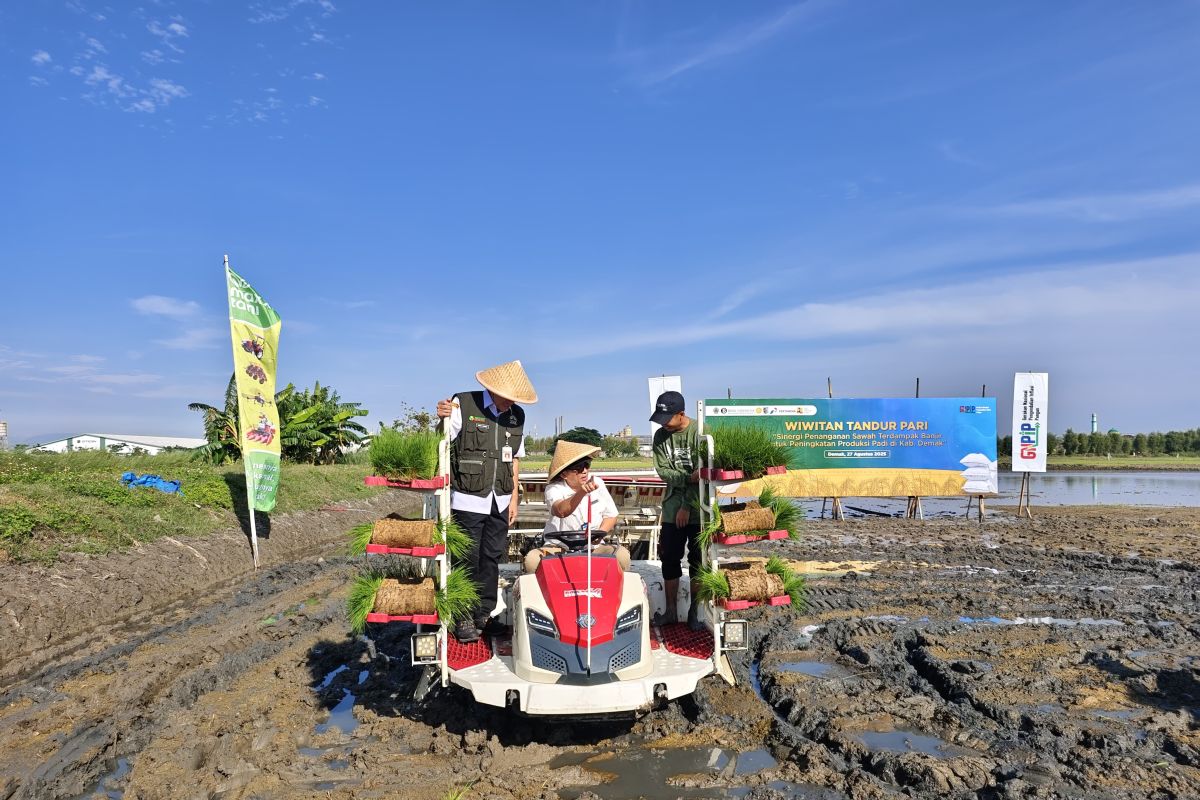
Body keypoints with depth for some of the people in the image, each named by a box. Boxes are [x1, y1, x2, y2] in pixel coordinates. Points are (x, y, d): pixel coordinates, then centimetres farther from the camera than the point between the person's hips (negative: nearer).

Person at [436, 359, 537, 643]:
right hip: (468, 500, -5)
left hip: (499, 502, 5)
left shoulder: (517, 416, 8)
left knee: (492, 558, 11)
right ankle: (464, 618, 15)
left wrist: (513, 498, 13)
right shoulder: (462, 405, -8)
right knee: (468, 560, 1)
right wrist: (443, 420, -26)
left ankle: (484, 614, 24)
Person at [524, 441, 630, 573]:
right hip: (559, 548, -2)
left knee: (622, 555, -27)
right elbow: (561, 511, -34)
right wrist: (581, 493, -49)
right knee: (532, 559, -29)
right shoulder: (554, 489, -10)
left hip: (594, 547, 2)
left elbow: (611, 516, 10)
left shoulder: (597, 483, 2)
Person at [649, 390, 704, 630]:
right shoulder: (660, 436, 3)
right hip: (672, 507, 4)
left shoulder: (700, 433, -13)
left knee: (698, 560, 5)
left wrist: (687, 506, -14)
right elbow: (663, 471, -3)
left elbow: (702, 473, -16)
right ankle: (671, 611, 19)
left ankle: (694, 611, 17)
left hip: (698, 507, -4)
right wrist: (688, 477, -20)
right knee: (669, 559, 6)